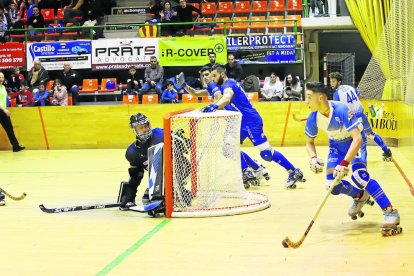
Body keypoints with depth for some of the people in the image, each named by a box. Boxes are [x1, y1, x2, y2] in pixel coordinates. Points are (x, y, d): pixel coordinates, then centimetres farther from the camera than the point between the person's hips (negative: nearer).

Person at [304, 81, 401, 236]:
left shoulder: (342, 110, -35)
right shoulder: (313, 118, -18)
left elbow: (357, 138, -38)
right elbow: (309, 141, 1)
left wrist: (344, 164, -44)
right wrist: (313, 158, -19)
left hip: (356, 141, -5)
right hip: (337, 144, 6)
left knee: (359, 175, -30)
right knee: (333, 185, -7)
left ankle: (390, 212, -23)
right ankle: (360, 196, 26)